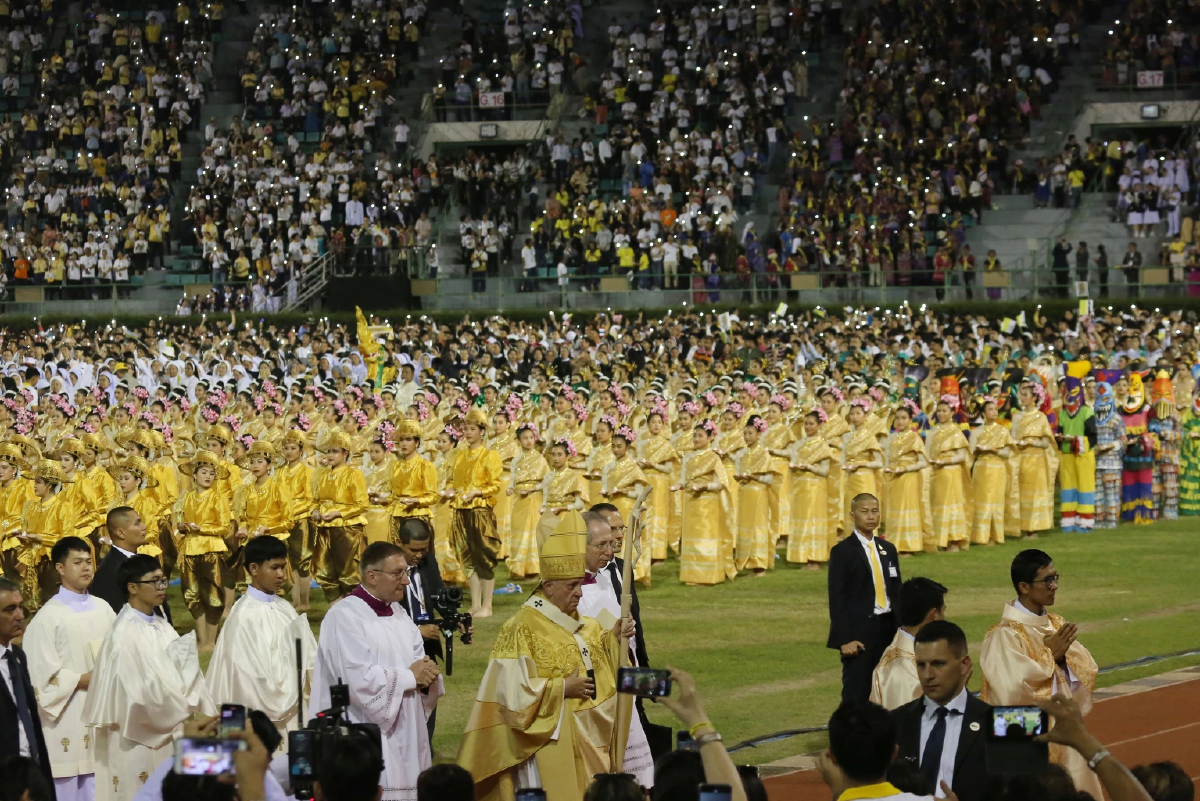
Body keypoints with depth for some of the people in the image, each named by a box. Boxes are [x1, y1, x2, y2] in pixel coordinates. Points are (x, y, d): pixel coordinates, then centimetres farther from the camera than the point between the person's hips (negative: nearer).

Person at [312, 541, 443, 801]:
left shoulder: (398, 614, 15)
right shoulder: (344, 617, -12)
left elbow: (417, 662, 14)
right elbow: (359, 680, -21)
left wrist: (426, 674, -10)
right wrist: (410, 677, -11)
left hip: (405, 736, 8)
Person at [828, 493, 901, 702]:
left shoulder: (888, 550, 14)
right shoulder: (842, 552, -5)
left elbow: (896, 592, 16)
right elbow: (837, 598, -8)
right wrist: (845, 639, -15)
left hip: (887, 629, 6)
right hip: (859, 632, -6)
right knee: (857, 695, -5)